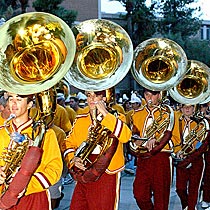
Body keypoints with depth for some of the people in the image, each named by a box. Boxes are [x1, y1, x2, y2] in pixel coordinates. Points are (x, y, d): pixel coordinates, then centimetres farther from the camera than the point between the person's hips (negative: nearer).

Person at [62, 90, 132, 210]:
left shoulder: (115, 118, -2)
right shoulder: (80, 120, 11)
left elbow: (126, 136, -22)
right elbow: (69, 143, 12)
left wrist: (105, 113, -21)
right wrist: (73, 159, -8)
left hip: (106, 175, -4)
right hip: (84, 173, 4)